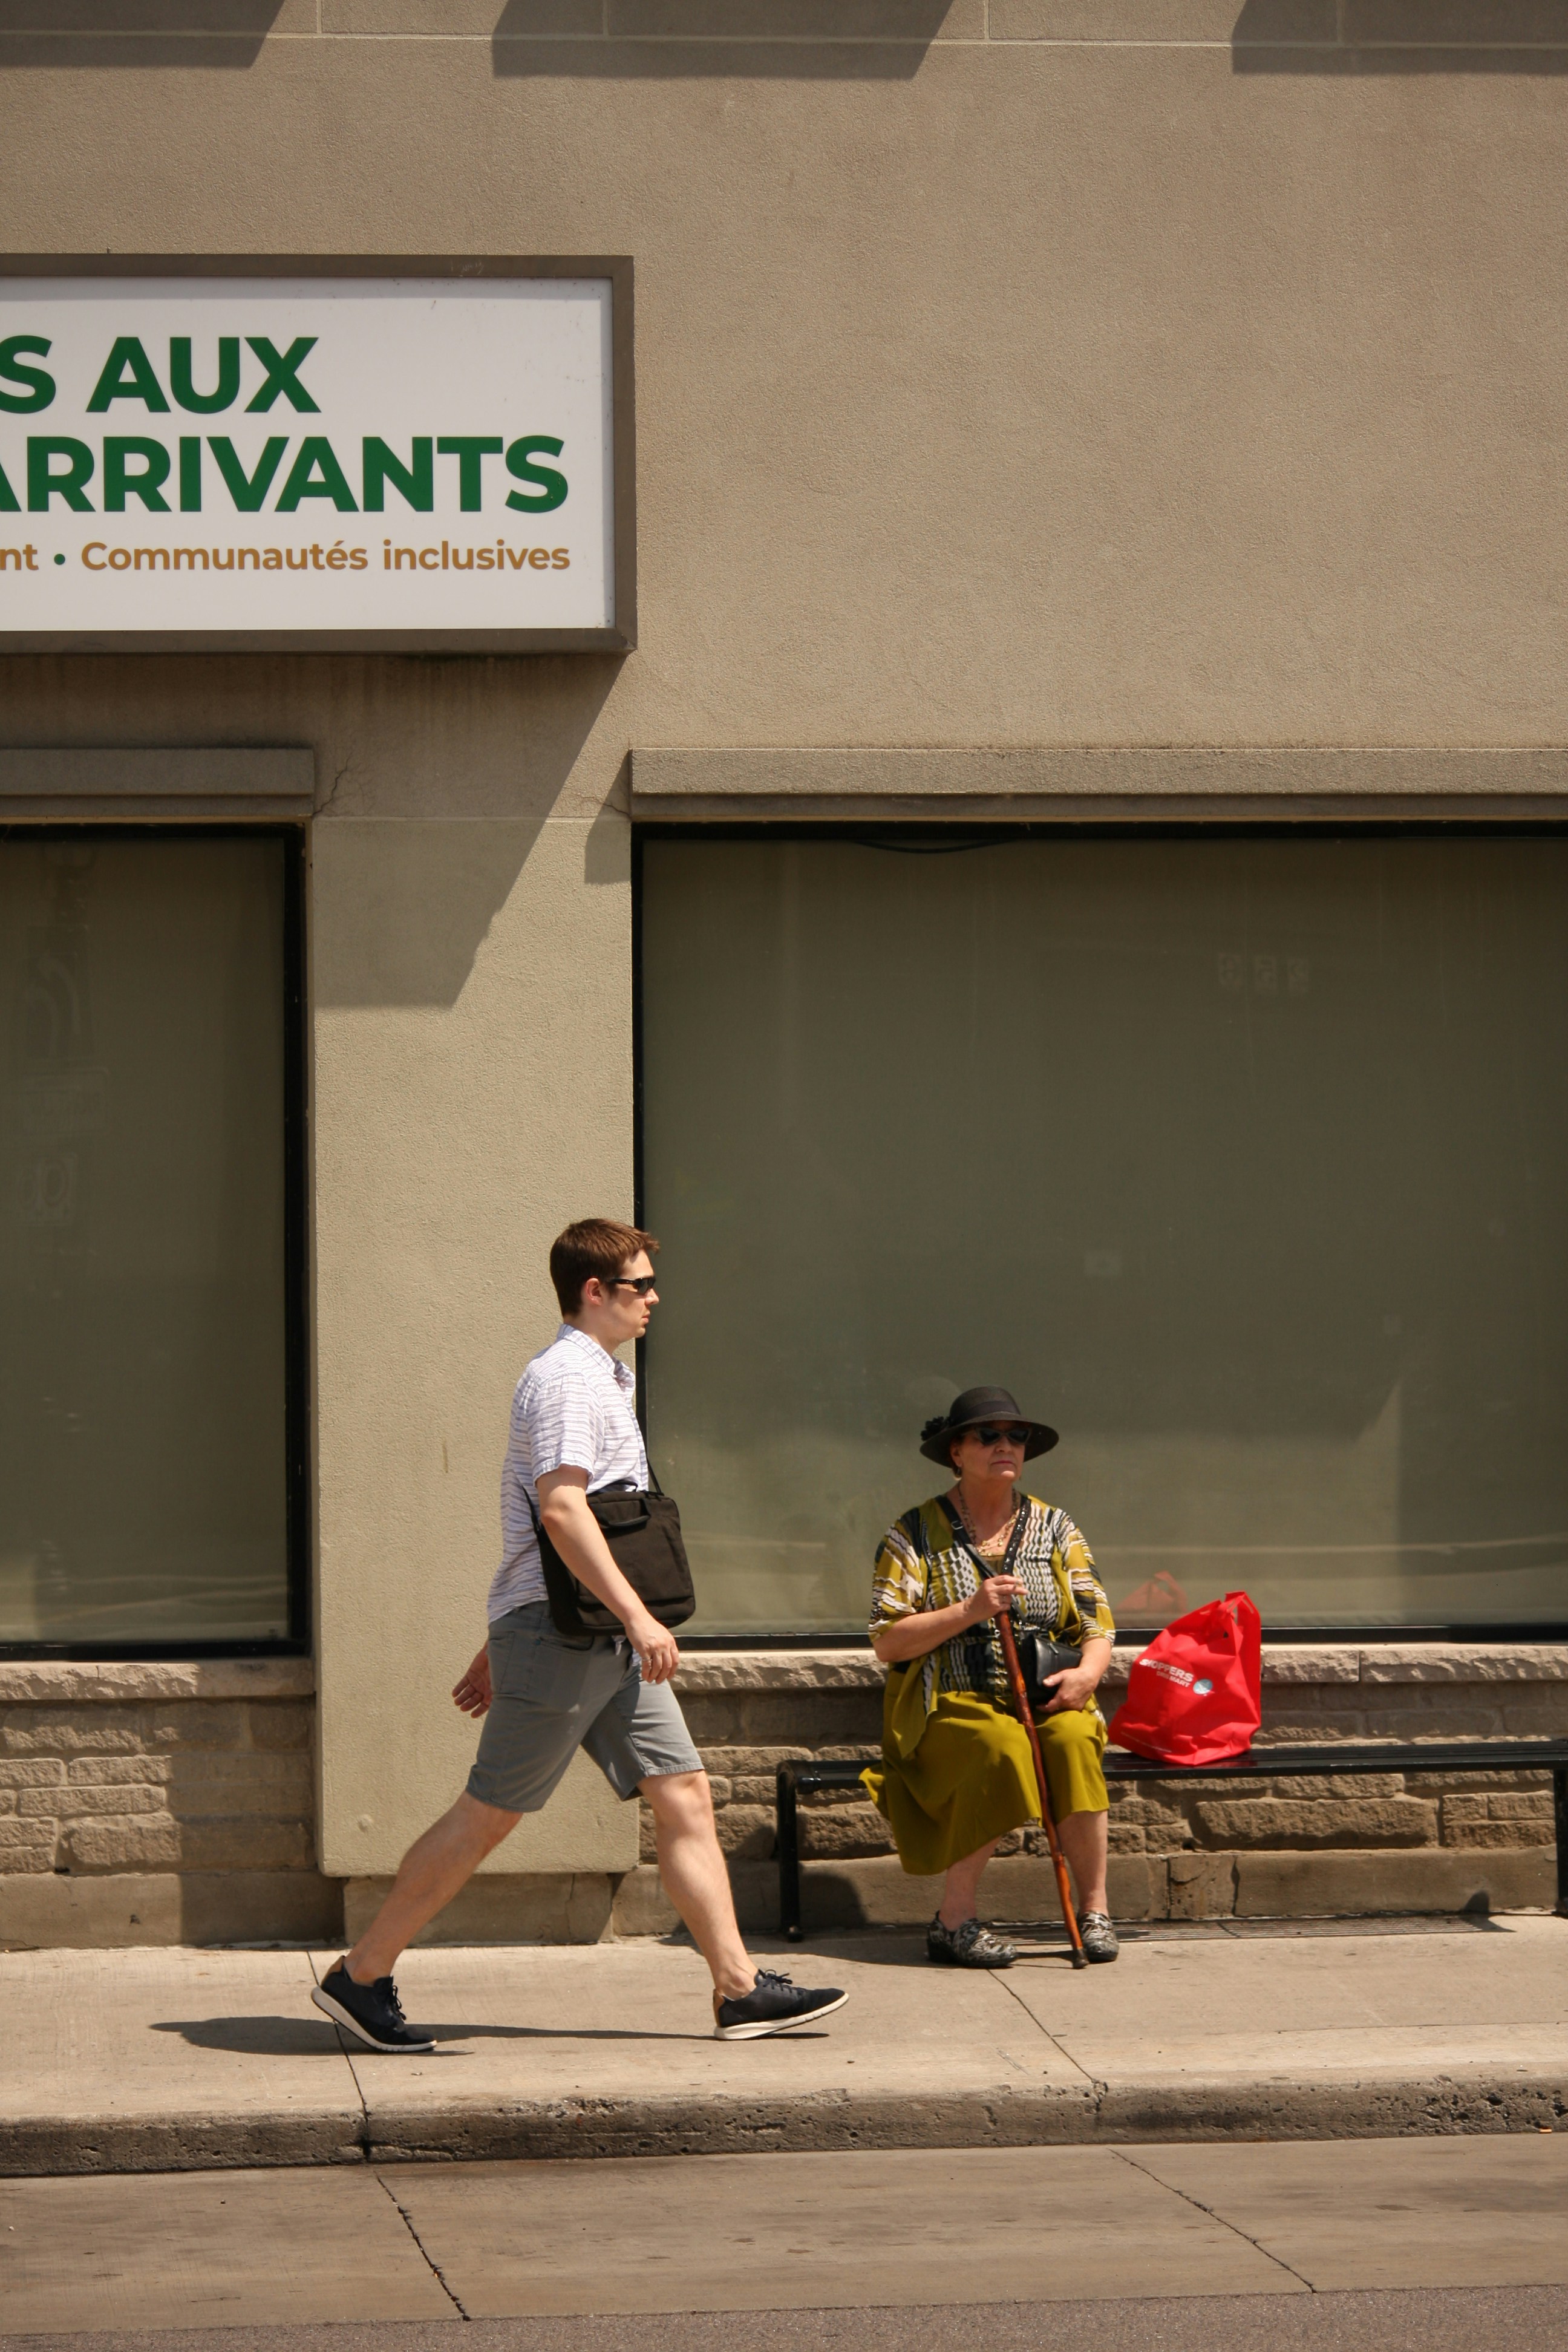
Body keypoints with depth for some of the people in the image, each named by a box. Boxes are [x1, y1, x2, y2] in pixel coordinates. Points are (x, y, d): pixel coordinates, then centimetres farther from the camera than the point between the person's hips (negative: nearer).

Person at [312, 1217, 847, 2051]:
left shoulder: (596, 1377, 21)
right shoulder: (567, 1379, -12)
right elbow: (561, 1508, -25)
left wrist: (499, 1648, 26)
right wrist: (638, 1615, -27)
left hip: (603, 1637, 10)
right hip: (557, 1630, -10)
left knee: (684, 1795, 3)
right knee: (487, 1816, -4)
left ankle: (739, 1989, 2)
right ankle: (359, 1978, 4)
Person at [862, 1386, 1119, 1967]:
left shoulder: (1055, 1529, 14)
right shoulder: (915, 1535, 4)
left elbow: (1097, 1625, 11)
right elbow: (887, 1642, -4)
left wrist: (1086, 1673, -12)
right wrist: (970, 1610, -16)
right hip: (949, 1706, -3)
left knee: (1073, 1738, -32)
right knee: (1001, 1745, -36)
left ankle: (1094, 1909, -24)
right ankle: (955, 1920, -27)